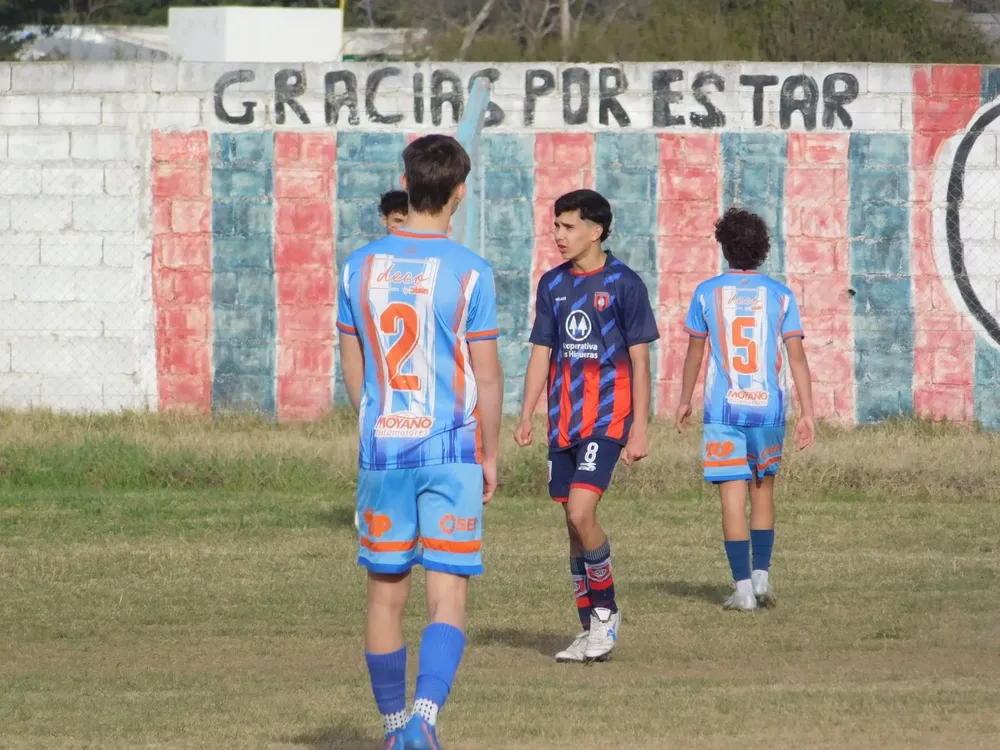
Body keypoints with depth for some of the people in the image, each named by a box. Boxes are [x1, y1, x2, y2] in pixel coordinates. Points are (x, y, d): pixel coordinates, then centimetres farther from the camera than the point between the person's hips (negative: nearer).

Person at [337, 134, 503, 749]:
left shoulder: (361, 267, 2)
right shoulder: (470, 272, -8)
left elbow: (353, 368, 11)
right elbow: (487, 375, -5)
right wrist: (491, 455, 6)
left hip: (382, 450, 3)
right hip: (452, 451, -3)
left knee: (386, 595, 13)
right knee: (448, 599, -4)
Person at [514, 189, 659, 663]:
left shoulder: (624, 284, -5)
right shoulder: (552, 285, 10)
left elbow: (640, 359, -4)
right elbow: (541, 353, 13)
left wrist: (640, 427, -8)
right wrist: (526, 416, 4)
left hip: (607, 417, -6)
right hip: (563, 422, 6)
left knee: (581, 513, -19)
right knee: (575, 525, 7)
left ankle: (606, 610, -1)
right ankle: (592, 631, 16)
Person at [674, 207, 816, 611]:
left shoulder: (707, 293, 0)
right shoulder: (780, 295, 1)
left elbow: (694, 351, 8)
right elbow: (797, 355, -3)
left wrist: (685, 401, 21)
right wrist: (807, 412, -2)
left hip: (723, 410, -2)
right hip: (768, 408, 2)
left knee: (733, 497, -1)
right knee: (763, 491, 17)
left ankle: (743, 587, -5)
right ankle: (761, 576, 10)